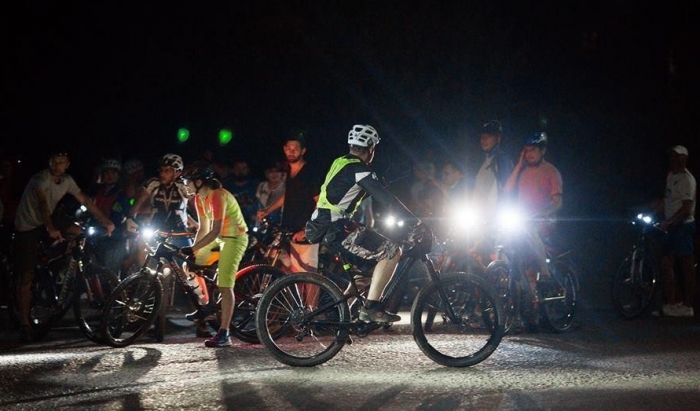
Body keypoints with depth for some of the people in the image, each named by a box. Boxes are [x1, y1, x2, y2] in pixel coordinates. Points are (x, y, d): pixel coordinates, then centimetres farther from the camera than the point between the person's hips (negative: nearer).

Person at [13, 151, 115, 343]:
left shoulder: (67, 180, -4)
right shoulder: (41, 178, -26)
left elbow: (85, 200, -2)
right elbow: (43, 203, -41)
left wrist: (105, 221, -9)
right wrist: (51, 229, -56)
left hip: (46, 221, 7)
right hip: (27, 227, -7)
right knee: (27, 276, -8)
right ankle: (24, 323, -4)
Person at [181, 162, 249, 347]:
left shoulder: (218, 196, -25)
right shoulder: (199, 198, 3)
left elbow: (215, 231, -31)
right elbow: (204, 228, 9)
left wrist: (192, 249, -33)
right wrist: (193, 252, 3)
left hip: (234, 238, -9)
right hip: (218, 238, 9)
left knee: (225, 286, -15)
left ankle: (224, 334, -16)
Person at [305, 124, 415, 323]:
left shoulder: (339, 164, 19)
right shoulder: (359, 169, -9)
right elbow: (386, 199, -14)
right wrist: (413, 222, -10)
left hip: (321, 227, 10)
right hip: (336, 230, -10)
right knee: (392, 251, -8)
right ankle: (371, 307, -13)